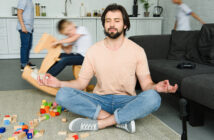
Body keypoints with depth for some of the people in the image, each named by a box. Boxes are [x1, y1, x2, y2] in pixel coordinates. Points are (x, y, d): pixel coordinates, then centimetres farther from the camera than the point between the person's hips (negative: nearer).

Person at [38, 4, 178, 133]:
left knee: (153, 97, -32)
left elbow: (146, 83, -3)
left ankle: (98, 123, -24)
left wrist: (156, 87, -27)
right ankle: (122, 120, -23)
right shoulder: (94, 50, 2)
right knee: (63, 95, -23)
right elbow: (82, 82, 4)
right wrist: (59, 83, -14)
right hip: (100, 100, 2)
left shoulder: (137, 50, -2)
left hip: (126, 101, -1)